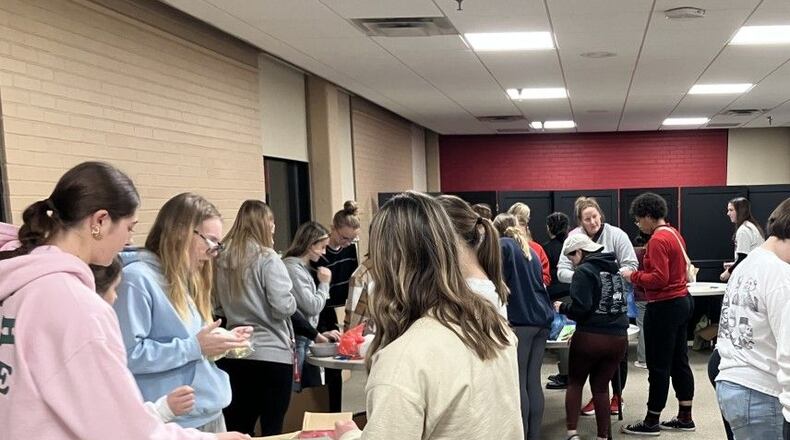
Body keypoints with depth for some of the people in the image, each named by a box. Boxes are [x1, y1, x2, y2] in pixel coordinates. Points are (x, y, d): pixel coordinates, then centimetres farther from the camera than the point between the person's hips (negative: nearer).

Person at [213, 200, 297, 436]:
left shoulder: (220, 259, 5)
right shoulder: (267, 258, -13)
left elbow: (219, 307, 14)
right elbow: (284, 307, -17)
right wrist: (291, 300, 3)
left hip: (233, 354, 6)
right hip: (272, 353, -6)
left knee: (237, 428, 13)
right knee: (272, 429, 5)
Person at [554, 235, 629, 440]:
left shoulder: (584, 271, -9)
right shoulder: (614, 268, 13)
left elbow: (580, 308, -18)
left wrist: (562, 307, 1)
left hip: (590, 337, -5)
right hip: (618, 337, 6)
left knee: (575, 383, 14)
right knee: (600, 387, 16)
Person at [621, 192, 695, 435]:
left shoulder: (658, 239, -19)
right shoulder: (674, 234, 12)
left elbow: (659, 279, -23)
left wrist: (633, 276, -10)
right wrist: (641, 273, 10)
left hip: (665, 307, -10)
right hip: (681, 301, 10)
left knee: (659, 366, -1)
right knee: (679, 362, 15)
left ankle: (651, 422, 9)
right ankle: (685, 418, 22)